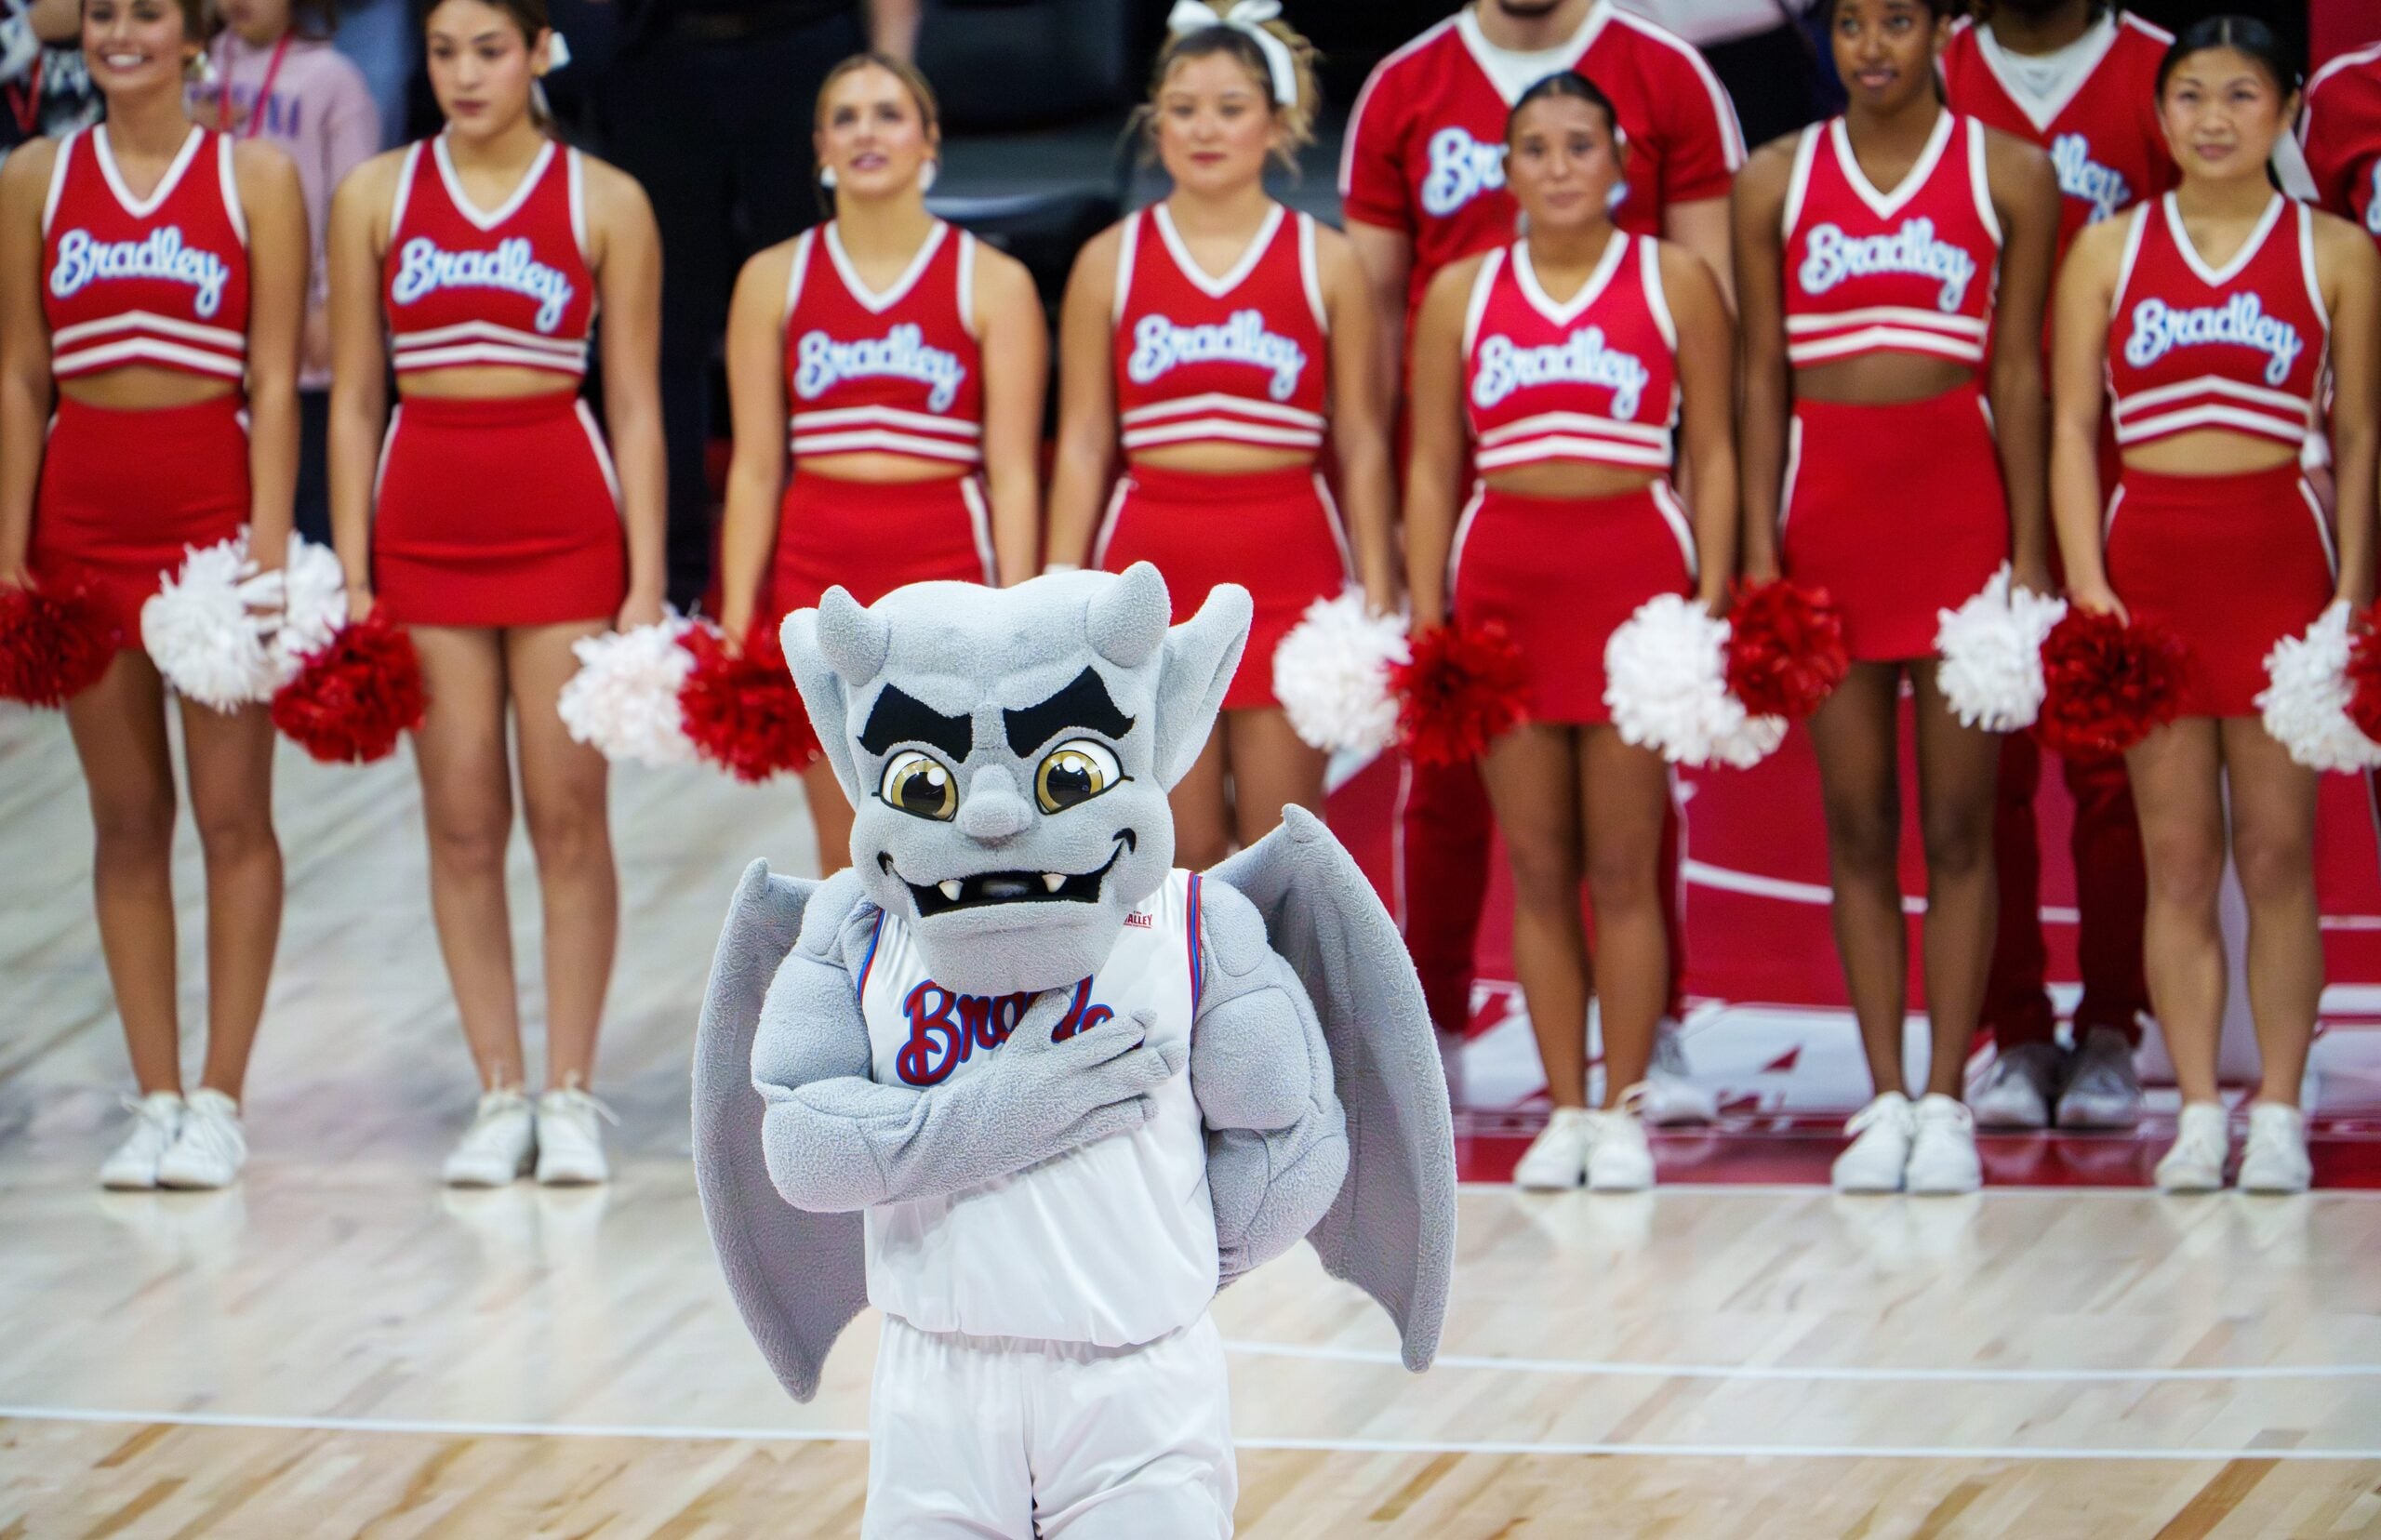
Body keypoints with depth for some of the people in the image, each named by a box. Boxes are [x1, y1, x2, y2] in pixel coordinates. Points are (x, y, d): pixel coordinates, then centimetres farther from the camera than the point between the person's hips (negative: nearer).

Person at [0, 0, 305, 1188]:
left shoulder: (254, 179, 1)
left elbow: (273, 378, -3)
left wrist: (269, 543, -10)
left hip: (212, 499, -2)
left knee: (231, 811, -2)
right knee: (125, 817, 5)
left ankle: (219, 1101, 2)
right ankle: (156, 1100, 9)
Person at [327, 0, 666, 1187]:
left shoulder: (602, 202, 3)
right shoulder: (374, 197, 6)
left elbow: (634, 404, 3)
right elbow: (352, 398, 7)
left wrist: (645, 580, -3)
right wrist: (351, 573, 2)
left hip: (562, 515, -1)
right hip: (424, 522, 1)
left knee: (566, 809, -3)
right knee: (460, 816, 1)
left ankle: (570, 1094, 4)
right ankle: (499, 1093, 6)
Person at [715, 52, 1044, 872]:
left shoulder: (992, 283, 2)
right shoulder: (774, 280, 8)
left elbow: (1013, 471, -2)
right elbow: (755, 467, 7)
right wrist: (735, 623, 3)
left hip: (944, 568, -2)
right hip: (817, 573, 2)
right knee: (846, 856, 5)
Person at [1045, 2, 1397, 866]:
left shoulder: (1324, 262, 4)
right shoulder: (1110, 262, 6)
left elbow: (1360, 439, 5)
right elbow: (1083, 444, 7)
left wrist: (1377, 591, 1)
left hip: (1288, 562, -1)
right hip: (1156, 562, 1)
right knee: (1184, 848, 3)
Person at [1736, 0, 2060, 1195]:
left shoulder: (2008, 175, 4)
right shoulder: (1773, 182, 7)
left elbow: (2018, 369, 2)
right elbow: (1762, 373, 7)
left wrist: (2028, 550, -2)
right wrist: (1759, 546, 1)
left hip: (1959, 500, -1)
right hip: (1829, 505, 2)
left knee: (1957, 819, -2)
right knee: (1856, 823, 3)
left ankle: (1947, 1103, 1)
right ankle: (1883, 1103, 7)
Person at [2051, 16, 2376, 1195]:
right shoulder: (2107, 253, 8)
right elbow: (2072, 426, 6)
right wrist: (2086, 585, -4)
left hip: (2277, 554, -1)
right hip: (2146, 555, 1)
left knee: (2276, 851, -2)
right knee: (2176, 860, 1)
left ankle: (2278, 1112, 3)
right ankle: (2198, 1111, 5)